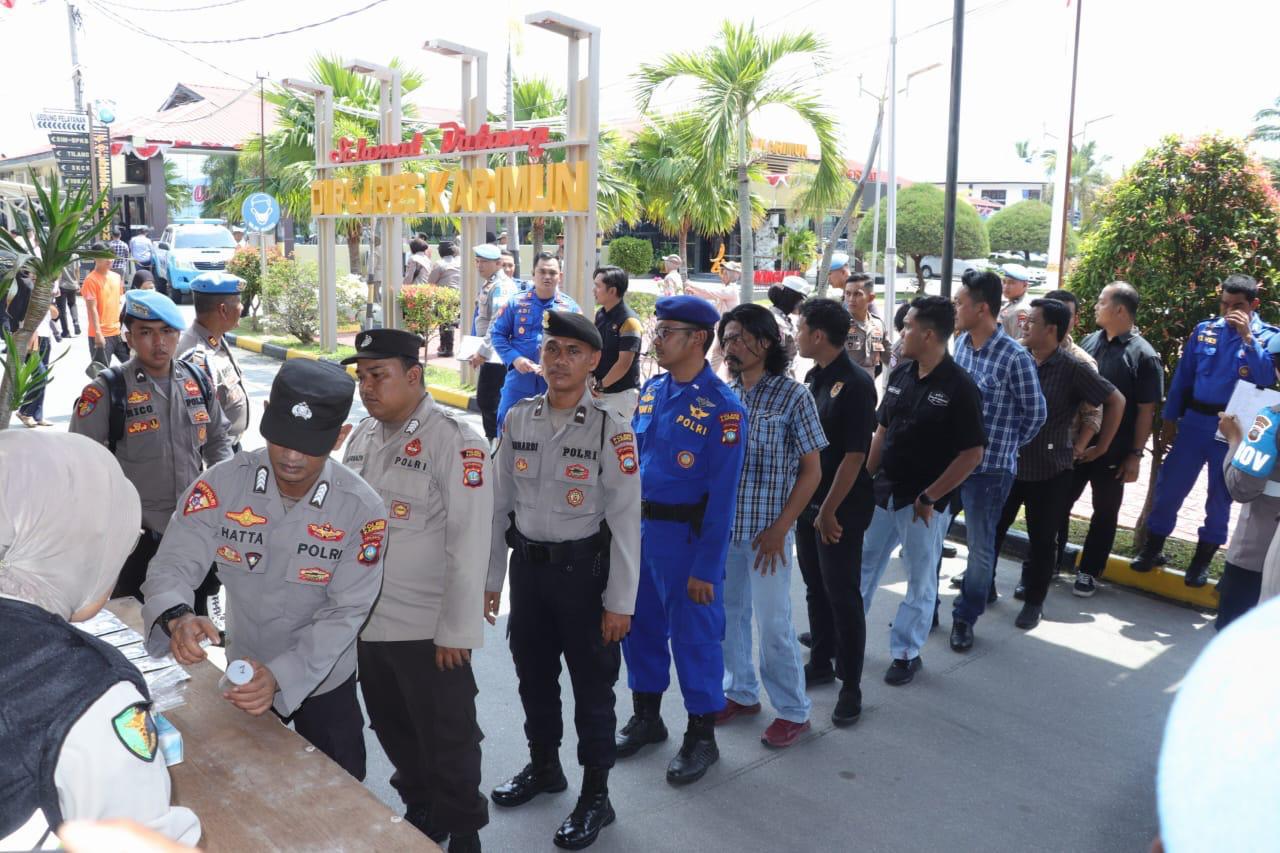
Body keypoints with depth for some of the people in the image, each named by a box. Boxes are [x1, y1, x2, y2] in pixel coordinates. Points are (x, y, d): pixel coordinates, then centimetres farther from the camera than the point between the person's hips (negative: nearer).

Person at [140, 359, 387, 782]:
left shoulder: (361, 509, -23)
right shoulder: (221, 484, -20)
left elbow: (346, 612, -21)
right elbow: (173, 565, -19)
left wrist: (281, 677, -34)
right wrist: (177, 618, -42)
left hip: (324, 682, -1)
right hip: (243, 674, 2)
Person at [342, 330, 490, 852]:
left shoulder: (456, 443, -16)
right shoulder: (363, 434, 6)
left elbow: (469, 544, -18)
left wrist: (455, 632, -17)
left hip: (428, 630, -7)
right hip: (365, 622, 7)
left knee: (447, 739, 9)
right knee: (394, 730, 22)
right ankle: (420, 810, 44)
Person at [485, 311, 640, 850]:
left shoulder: (612, 431, -13)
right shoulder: (517, 420, 0)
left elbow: (625, 521, -12)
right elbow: (500, 504, 6)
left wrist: (619, 602, -12)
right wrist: (491, 579, 8)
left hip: (584, 571, -4)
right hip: (527, 566, 5)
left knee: (592, 684, 8)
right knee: (533, 674, 20)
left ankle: (595, 795, 26)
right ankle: (543, 765, 44)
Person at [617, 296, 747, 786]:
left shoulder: (721, 408, -16)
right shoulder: (651, 390, 6)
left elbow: (721, 496, -17)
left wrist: (706, 568, -17)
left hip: (685, 537, -7)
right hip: (638, 529, 7)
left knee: (694, 636, 6)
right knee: (640, 627, 18)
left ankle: (701, 737, 24)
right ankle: (646, 718, 38)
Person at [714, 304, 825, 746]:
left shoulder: (792, 395, -8)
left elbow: (811, 470, -7)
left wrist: (779, 530, -13)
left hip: (767, 532, -5)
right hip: (723, 526, 5)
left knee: (773, 623, 3)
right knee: (729, 614, 15)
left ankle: (793, 710, 21)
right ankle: (740, 693, 35)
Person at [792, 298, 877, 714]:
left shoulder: (855, 384, -18)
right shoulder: (813, 377, 7)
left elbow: (855, 455, -20)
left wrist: (830, 509, -18)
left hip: (841, 508, -8)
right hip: (807, 500, 8)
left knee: (842, 595, 0)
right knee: (815, 588, 17)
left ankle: (851, 686, 12)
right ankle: (820, 662, 33)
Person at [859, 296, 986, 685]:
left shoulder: (959, 387, -16)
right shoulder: (900, 374, 2)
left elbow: (972, 454, -16)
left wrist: (929, 498, -15)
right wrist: (867, 478, 6)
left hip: (925, 503, -6)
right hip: (882, 493, 6)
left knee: (920, 580, 11)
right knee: (863, 565, 17)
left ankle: (906, 653, 25)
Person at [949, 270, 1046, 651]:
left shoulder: (1015, 358, -17)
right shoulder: (960, 343, 2)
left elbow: (1036, 414, -6)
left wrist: (1003, 447, 3)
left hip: (988, 467, -6)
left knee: (980, 549, 9)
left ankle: (965, 618, 27)